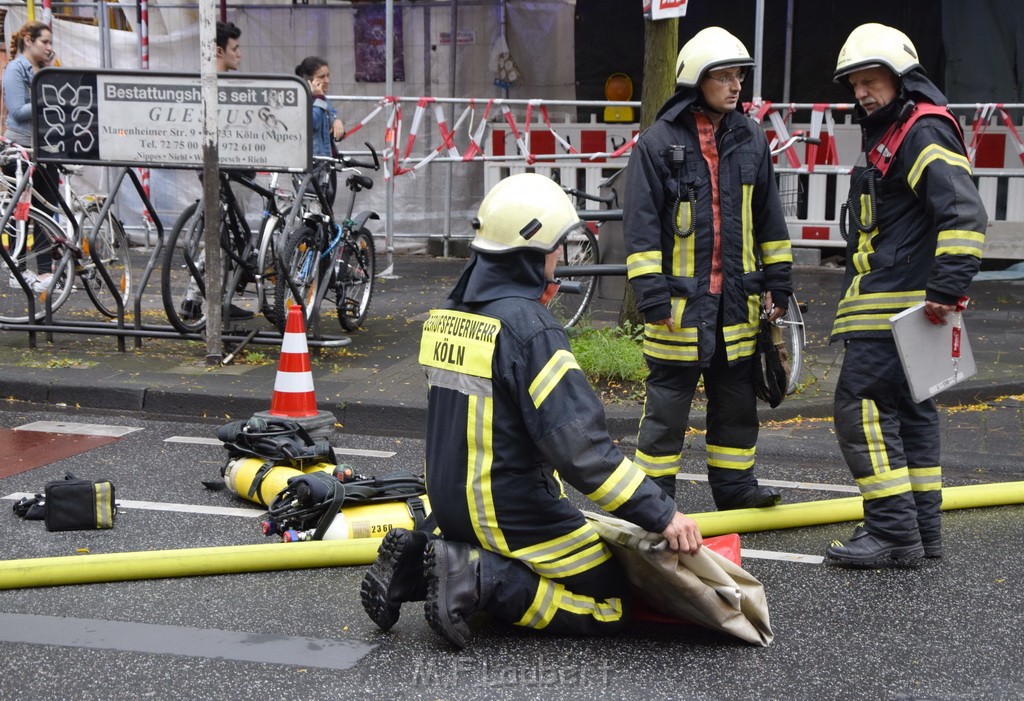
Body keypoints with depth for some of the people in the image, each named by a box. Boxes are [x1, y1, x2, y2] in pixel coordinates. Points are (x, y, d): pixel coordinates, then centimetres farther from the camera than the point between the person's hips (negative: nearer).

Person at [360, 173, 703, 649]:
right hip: (511, 514, -8)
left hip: (452, 503, 8)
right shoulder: (527, 326, -20)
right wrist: (660, 514, -22)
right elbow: (580, 444, -25)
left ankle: (420, 563, 6)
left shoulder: (450, 313, 6)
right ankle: (481, 581, -13)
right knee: (611, 605, 0)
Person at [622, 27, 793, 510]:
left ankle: (734, 484, 24)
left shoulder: (750, 140, 8)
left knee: (737, 398, 12)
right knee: (667, 402, 1)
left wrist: (778, 283, 11)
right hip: (680, 298, -5)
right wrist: (652, 295, -13)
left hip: (738, 300, 5)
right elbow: (640, 225, -8)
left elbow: (769, 217, 14)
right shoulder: (659, 143, -7)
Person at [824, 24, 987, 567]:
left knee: (861, 407, -11)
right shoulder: (888, 135, 20)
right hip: (898, 311, 11)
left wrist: (947, 289, -28)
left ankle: (893, 532, -8)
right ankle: (921, 527, 20)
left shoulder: (925, 133, -13)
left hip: (897, 310, -11)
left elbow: (964, 213, -23)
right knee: (909, 411, 13)